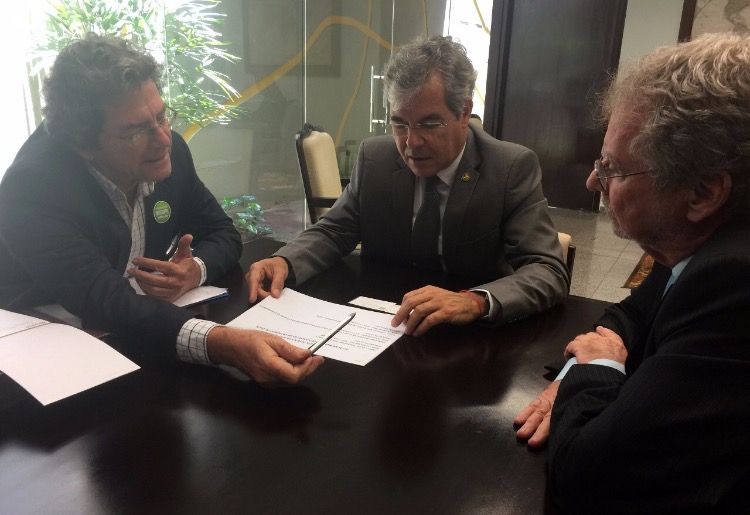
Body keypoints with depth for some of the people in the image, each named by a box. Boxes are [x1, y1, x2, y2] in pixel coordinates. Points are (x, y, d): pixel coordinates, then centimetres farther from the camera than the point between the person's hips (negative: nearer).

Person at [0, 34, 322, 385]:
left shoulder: (170, 151, -9)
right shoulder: (33, 187, -25)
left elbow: (222, 234, 1)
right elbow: (105, 302, -37)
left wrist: (196, 271, -23)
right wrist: (222, 343, -52)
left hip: (132, 340, 6)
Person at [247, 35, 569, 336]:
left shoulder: (513, 168, -12)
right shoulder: (374, 158, -3)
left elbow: (550, 271, -18)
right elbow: (333, 231, 5)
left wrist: (476, 301, -37)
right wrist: (284, 262, -16)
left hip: (473, 337, -1)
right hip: (381, 328, 2)